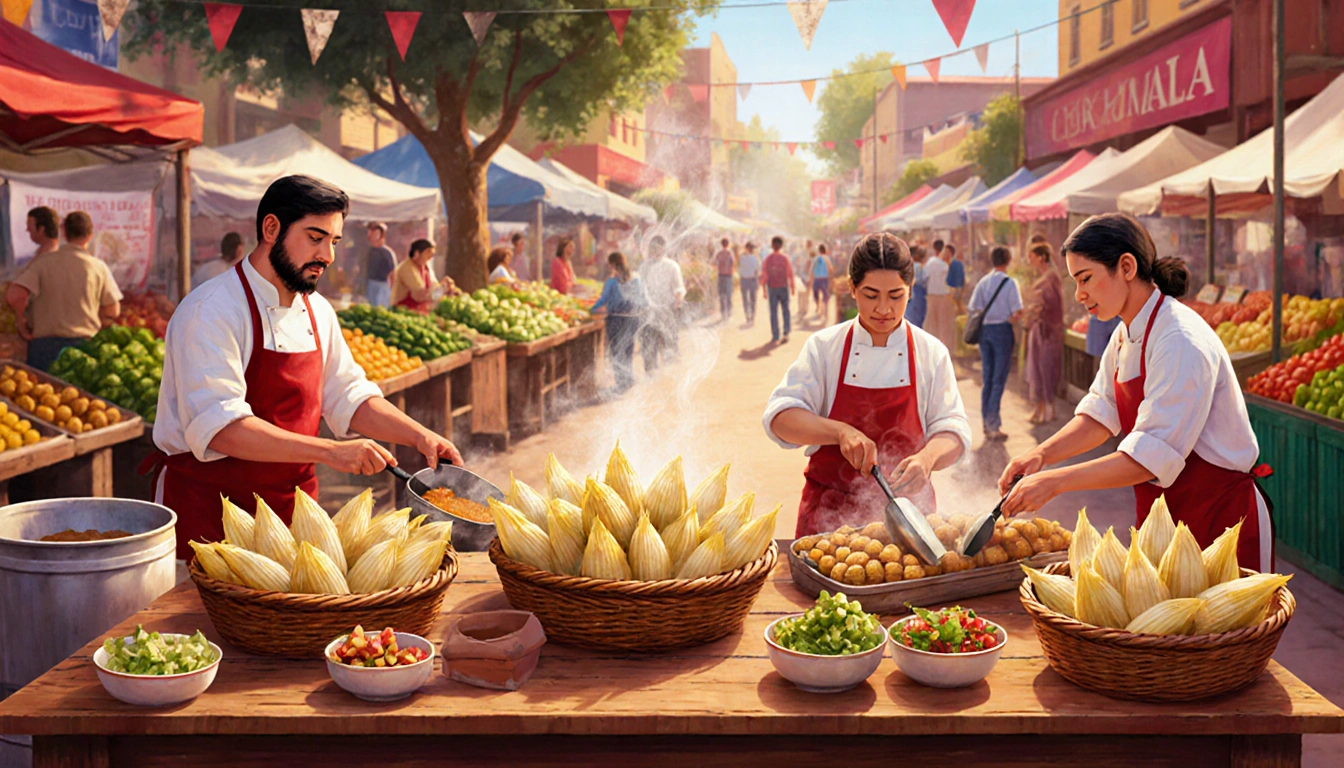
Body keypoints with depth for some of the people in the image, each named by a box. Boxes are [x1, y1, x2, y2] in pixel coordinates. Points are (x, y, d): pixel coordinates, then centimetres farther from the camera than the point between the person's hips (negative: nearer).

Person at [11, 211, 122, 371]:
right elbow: (113, 311, 1)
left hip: (45, 342, 0)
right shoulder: (98, 267, -2)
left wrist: (21, 322, 2)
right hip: (85, 343, 0)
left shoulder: (42, 262, -2)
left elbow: (17, 295, -14)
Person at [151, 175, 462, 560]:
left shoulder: (318, 313, 8)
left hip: (292, 508, 7)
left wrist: (419, 435, -2)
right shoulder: (211, 311, -17)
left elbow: (349, 397, 15)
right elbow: (219, 426, -28)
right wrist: (329, 451, -35)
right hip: (208, 511, -6)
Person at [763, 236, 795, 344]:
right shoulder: (785, 258, -6)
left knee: (773, 313, 5)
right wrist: (793, 287, 6)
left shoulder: (767, 259, -3)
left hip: (772, 288, 1)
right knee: (785, 311, 14)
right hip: (784, 287, 0)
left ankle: (775, 337, 6)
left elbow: (764, 276, -2)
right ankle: (786, 332, 5)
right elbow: (790, 274, -6)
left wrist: (764, 291, 5)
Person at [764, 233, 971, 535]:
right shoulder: (823, 346, -1)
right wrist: (841, 432, -27)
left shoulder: (931, 353, 1)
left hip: (906, 509, 1)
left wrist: (927, 459, -25)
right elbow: (780, 415, -10)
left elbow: (953, 430, -3)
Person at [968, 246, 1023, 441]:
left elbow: (974, 308, 2)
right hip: (1002, 330, -5)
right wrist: (1010, 321, 5)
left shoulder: (983, 282, 5)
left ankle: (986, 423, 15)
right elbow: (1017, 312, -13)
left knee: (987, 379, 11)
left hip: (984, 330, 5)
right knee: (999, 379, -1)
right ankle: (993, 424, -4)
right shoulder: (1010, 283, -9)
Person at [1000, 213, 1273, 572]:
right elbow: (1100, 414, 7)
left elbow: (1152, 456, -28)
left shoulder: (1181, 341, -24)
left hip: (1219, 517, -8)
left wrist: (1056, 482, -28)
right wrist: (1042, 454, -10)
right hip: (1163, 514, 8)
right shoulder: (1125, 336, 5)